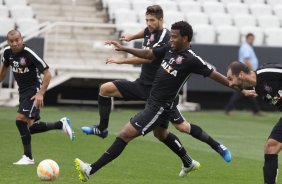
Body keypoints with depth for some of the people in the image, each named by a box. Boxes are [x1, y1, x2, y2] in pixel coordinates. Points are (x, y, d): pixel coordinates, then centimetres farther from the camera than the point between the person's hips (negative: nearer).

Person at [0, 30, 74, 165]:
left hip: (33, 91, -7)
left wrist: (41, 93, -24)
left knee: (20, 119, -22)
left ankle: (28, 157, -13)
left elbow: (47, 74, -17)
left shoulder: (29, 54, -21)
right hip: (23, 91, 8)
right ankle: (61, 124, 23)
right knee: (29, 127, 5)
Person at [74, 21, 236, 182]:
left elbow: (214, 75, -11)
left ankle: (90, 170, -13)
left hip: (159, 108, -9)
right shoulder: (170, 48, 6)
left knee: (124, 136, -12)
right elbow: (148, 54, 19)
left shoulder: (192, 60, -16)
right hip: (153, 102, 9)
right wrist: (124, 49, 16)